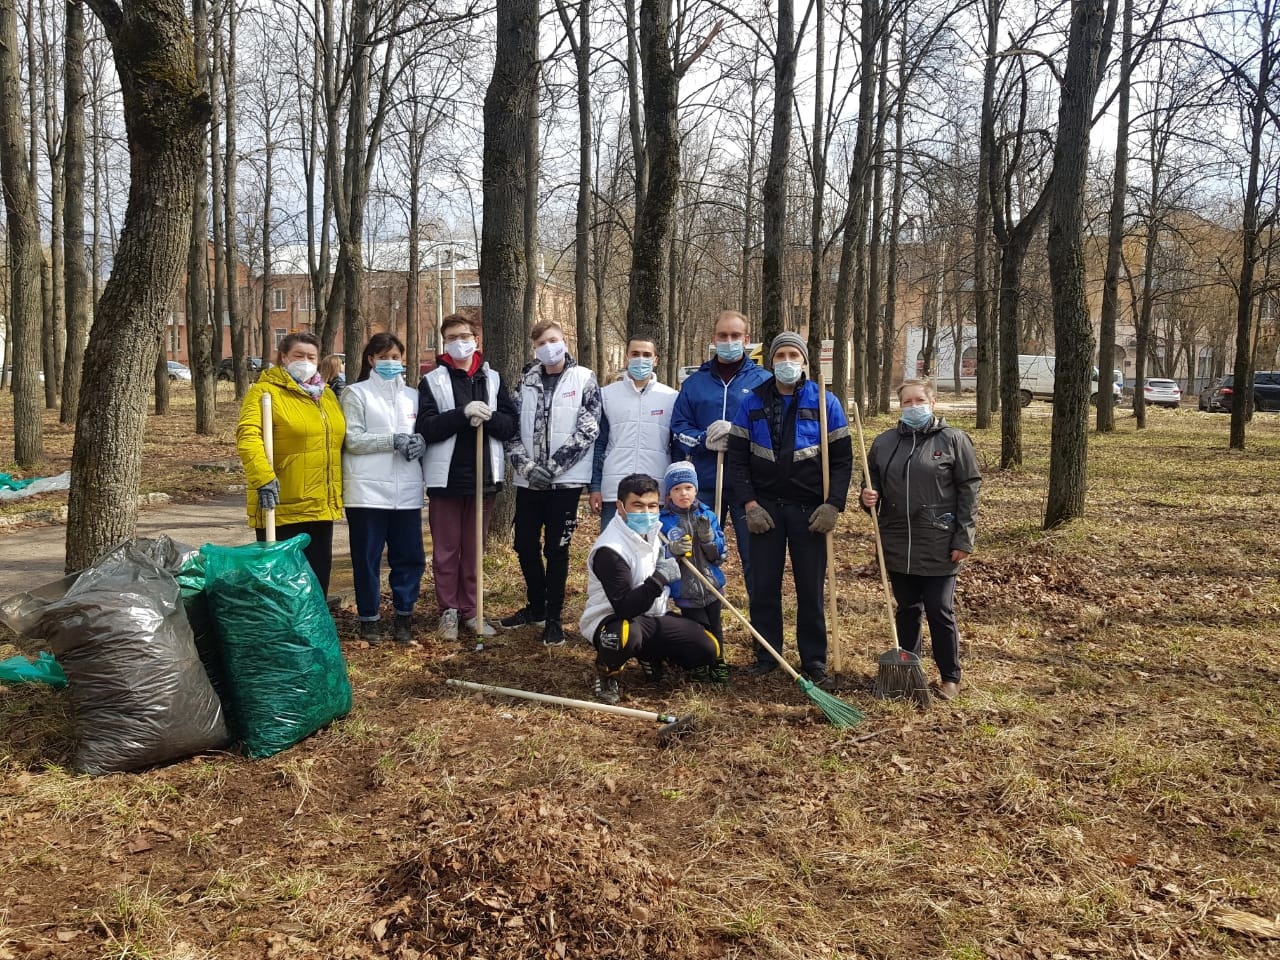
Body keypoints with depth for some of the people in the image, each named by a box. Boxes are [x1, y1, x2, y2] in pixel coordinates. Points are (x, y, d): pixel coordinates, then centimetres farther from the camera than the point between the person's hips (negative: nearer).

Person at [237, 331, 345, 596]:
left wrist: (338, 492, 19)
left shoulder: (327, 394, 15)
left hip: (321, 505, 7)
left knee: (319, 572, 13)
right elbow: (248, 435, -21)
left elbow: (338, 439, 24)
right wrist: (263, 478, -33)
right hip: (281, 506, -7)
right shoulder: (265, 391, -7)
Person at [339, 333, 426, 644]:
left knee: (410, 556, 6)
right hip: (368, 489, -4)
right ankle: (369, 618, 16)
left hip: (406, 490, 4)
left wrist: (420, 443, -9)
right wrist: (394, 440, -16)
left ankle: (404, 615, 19)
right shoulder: (356, 393, 2)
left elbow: (425, 434, 15)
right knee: (367, 558, 4)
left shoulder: (413, 396, 16)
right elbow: (352, 439, -7)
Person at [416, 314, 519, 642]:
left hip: (483, 476, 3)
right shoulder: (432, 381, 2)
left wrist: (488, 417, -17)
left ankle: (469, 611, 19)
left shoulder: (492, 378, 10)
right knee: (445, 550, 5)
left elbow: (510, 425, 4)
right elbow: (426, 427, -10)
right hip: (446, 477, -2)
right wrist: (463, 413, -23)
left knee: (474, 549, 10)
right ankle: (448, 612, 14)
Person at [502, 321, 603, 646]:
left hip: (565, 480, -4)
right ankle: (536, 606, 30)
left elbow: (587, 430, -10)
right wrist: (526, 466, -10)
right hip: (529, 480, 4)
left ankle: (553, 617, 14)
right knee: (525, 546, 10)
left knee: (556, 549, 1)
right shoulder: (526, 381, 8)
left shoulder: (584, 379, -2)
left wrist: (552, 467, -14)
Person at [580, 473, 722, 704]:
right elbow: (624, 608, -28)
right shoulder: (609, 551, -25)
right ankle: (606, 672, -8)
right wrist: (660, 577, -31)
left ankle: (650, 655, 20)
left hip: (651, 617, 8)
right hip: (610, 621, -8)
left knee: (709, 649, -5)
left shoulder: (653, 530, 2)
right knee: (626, 635, -44)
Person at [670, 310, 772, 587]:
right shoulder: (694, 382, 10)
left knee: (755, 557, 3)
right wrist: (705, 440, -14)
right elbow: (679, 429, 6)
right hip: (705, 483, 3)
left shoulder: (763, 380, 2)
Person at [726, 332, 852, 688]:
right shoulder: (753, 402, 3)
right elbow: (738, 456, 2)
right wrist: (749, 504, -7)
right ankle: (766, 655, 19)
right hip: (765, 508, 1)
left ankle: (814, 660, 16)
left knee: (811, 588, 5)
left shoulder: (825, 403, 0)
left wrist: (832, 505, -9)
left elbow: (842, 460, 1)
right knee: (763, 586, 6)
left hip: (810, 509, -1)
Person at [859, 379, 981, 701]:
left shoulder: (954, 440, -4)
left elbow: (969, 489, -5)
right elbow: (872, 483, 17)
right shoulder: (883, 442, 7)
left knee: (940, 612, 3)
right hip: (898, 544, 4)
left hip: (939, 546, -4)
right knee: (906, 610, 14)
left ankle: (950, 677, 17)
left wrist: (963, 539, -10)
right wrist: (868, 496, -8)